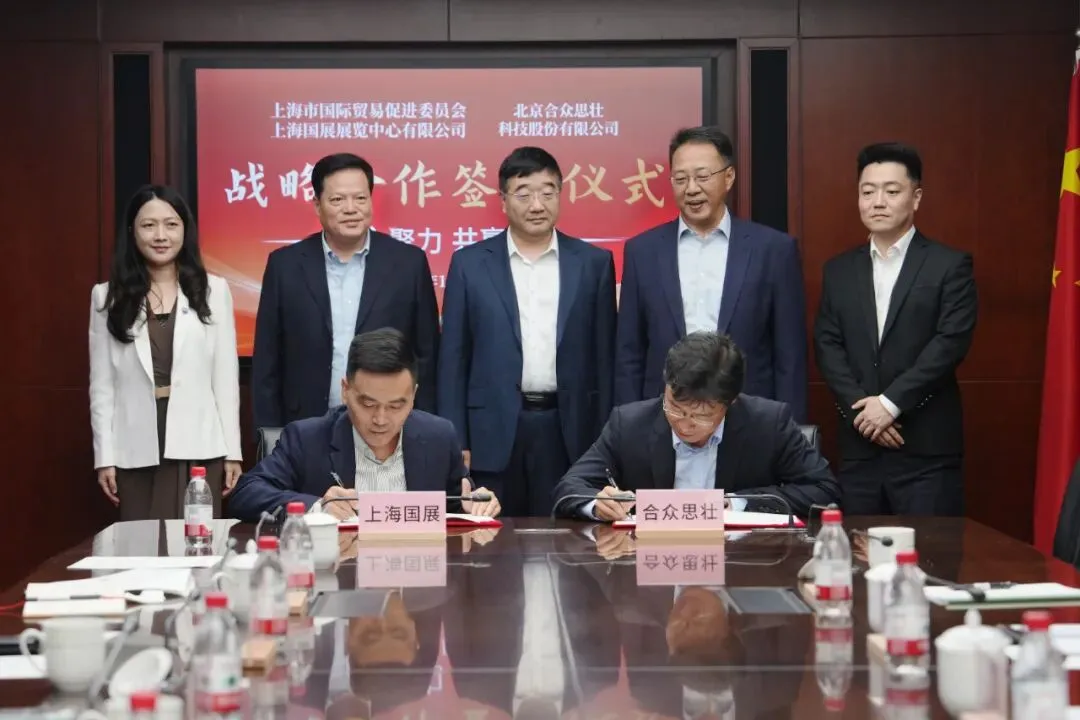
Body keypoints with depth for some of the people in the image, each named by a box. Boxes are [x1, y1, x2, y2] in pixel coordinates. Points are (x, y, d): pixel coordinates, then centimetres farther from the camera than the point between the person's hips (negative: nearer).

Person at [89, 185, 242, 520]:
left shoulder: (213, 290, 5)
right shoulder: (108, 296, 7)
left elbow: (226, 377, 5)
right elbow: (102, 384, 6)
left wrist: (232, 451, 2)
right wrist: (104, 456, 1)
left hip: (199, 447, 0)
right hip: (136, 452, 0)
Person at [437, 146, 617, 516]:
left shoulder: (594, 263, 6)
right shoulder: (470, 264, 4)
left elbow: (605, 358, 7)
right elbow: (453, 360, 4)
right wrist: (456, 443, -2)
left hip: (569, 434, 1)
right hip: (493, 434, 0)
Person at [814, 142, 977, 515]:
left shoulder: (950, 265, 0)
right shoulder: (839, 270, 13)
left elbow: (951, 342, -9)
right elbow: (827, 345, 6)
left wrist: (891, 402, -14)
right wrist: (860, 407, -9)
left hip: (927, 449, -4)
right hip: (858, 447, 4)